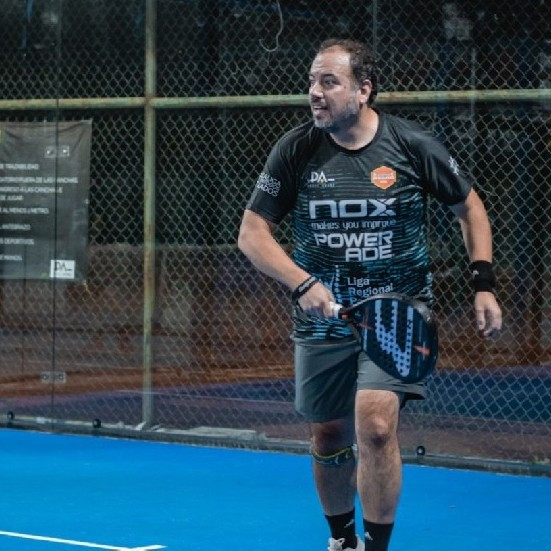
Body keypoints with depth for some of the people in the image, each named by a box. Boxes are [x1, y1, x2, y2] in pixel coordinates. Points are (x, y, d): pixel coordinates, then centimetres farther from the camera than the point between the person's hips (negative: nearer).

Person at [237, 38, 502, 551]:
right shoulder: (295, 150, -6)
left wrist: (483, 283, -2)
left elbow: (468, 206, 7)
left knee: (375, 426, -21)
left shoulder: (411, 145, -8)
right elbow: (252, 233, -3)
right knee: (328, 439, 10)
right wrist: (302, 283, -18)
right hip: (322, 319, 3)